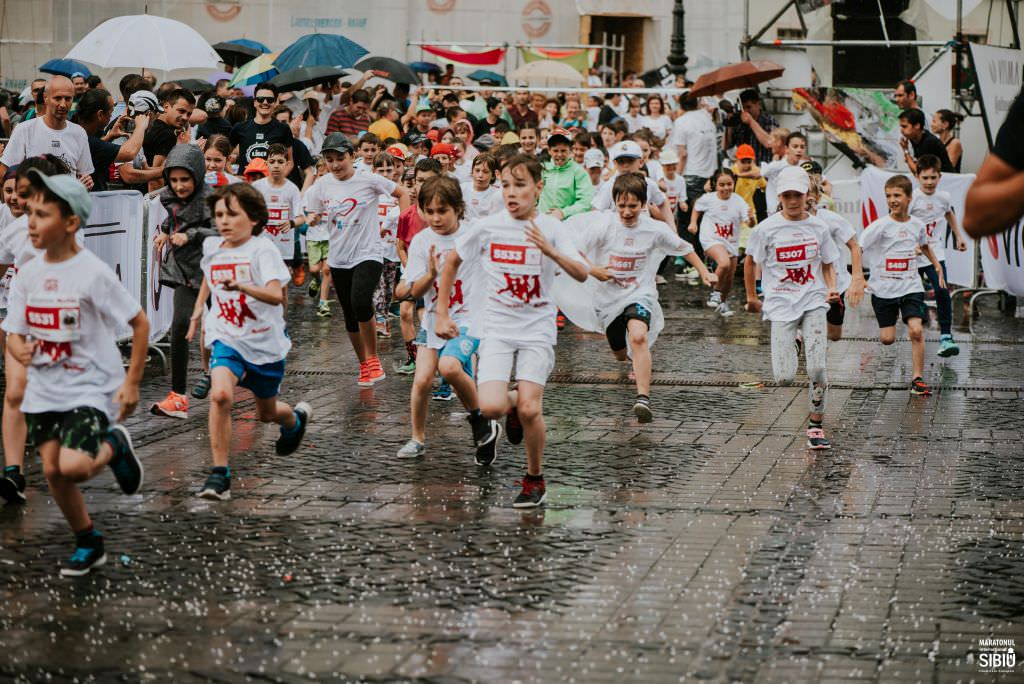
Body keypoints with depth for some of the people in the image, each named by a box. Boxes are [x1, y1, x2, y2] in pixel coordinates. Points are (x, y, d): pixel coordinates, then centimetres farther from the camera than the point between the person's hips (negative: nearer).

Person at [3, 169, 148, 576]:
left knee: (72, 466, -24)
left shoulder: (93, 273, -15)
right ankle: (88, 544, 26)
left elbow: (140, 323, -10)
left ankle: (114, 446, 11)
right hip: (44, 390, 6)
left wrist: (131, 383, -10)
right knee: (52, 470, 5)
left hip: (91, 387, -6)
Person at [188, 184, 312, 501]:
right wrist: (198, 308, 25)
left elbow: (276, 295, -31)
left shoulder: (262, 250, -16)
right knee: (220, 394, -27)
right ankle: (220, 474, -22)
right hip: (227, 339, 2)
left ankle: (296, 418, 56)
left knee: (267, 412, 17)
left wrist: (240, 286, -45)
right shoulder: (212, 247, 1)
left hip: (265, 342, -2)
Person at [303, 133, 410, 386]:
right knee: (350, 317, 11)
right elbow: (312, 216, 10)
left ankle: (372, 358, -8)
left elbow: (402, 193, 3)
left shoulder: (369, 180, -8)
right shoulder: (322, 185, 1)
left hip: (368, 253, -5)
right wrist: (312, 219, -12)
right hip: (338, 258, 5)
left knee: (360, 302, -27)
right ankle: (364, 365, 29)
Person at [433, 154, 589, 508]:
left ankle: (535, 478, 12)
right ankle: (514, 402, 21)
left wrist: (550, 251, -34)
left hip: (537, 330, -1)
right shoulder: (488, 227, -4)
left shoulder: (551, 229, -5)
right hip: (496, 328, 1)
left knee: (529, 409, -13)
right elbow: (451, 262, 11)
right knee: (491, 407, -17)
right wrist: (441, 314, 8)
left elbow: (582, 275, -17)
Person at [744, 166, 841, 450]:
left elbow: (828, 265, 13)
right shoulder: (767, 228, -4)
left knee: (817, 368, -14)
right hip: (781, 305, -1)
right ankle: (792, 341, 28)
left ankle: (816, 426, 2)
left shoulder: (818, 227, 2)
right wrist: (751, 297, 14)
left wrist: (831, 289, -5)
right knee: (784, 377, -9)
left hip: (813, 302, 1)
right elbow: (750, 261, 10)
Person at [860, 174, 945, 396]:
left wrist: (937, 267, 24)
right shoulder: (880, 226, -10)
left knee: (916, 330, -15)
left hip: (911, 287, 2)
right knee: (887, 339, -1)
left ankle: (918, 378, -5)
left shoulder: (917, 225, 3)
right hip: (883, 288, -2)